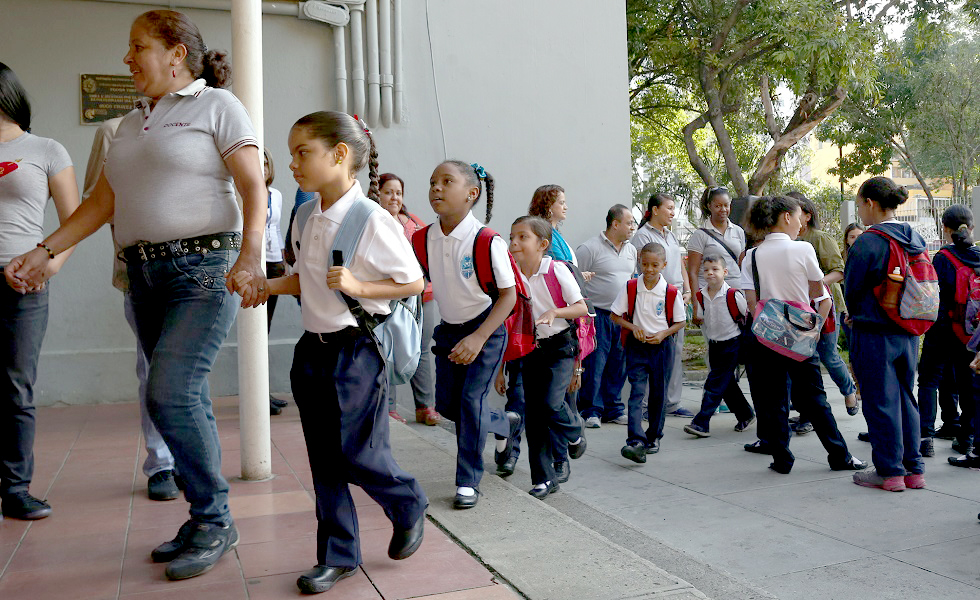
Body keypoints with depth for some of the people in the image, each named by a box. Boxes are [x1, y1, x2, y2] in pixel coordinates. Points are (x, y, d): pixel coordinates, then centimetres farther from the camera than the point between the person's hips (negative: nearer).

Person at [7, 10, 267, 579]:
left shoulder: (217, 105, 0)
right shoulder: (132, 124, 21)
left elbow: (254, 187, -10)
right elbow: (101, 203, 22)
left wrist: (251, 254, -25)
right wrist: (45, 250, 13)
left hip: (204, 266, -7)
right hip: (146, 272, 7)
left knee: (171, 392, -16)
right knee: (187, 400, 7)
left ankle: (215, 521, -2)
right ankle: (207, 520, 16)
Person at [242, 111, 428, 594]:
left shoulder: (373, 222, -16)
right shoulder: (307, 220, 6)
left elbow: (414, 283, -11)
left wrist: (358, 287, -22)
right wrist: (266, 285, 3)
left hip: (357, 350, -7)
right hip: (313, 349, 7)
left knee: (357, 455, -2)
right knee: (325, 461, 10)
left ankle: (409, 507, 29)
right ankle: (339, 555, 23)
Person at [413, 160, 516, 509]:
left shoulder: (487, 241, -24)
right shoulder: (424, 239, -10)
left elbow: (509, 294, -18)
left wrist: (478, 338, -26)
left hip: (487, 328, -5)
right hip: (449, 328, 6)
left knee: (472, 398, -13)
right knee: (446, 403, 9)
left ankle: (468, 482, 2)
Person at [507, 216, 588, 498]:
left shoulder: (557, 271, -12)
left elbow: (582, 308, -10)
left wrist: (555, 311, -28)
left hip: (561, 346, -4)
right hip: (530, 348, 4)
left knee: (550, 403, -19)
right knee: (533, 413, 2)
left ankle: (574, 431, 17)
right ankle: (544, 479, 13)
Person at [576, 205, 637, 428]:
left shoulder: (631, 250, 14)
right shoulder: (590, 248, -8)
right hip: (598, 315, -6)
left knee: (618, 365, 10)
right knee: (595, 364, -5)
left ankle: (614, 409, 20)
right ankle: (591, 411, 4)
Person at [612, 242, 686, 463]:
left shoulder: (671, 292, -6)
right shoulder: (630, 287, -4)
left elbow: (680, 321, 4)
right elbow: (615, 315, 2)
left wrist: (663, 334, -12)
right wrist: (633, 327, -13)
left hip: (662, 346, 1)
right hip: (637, 346, -1)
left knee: (658, 393, 11)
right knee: (637, 391, -12)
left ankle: (654, 436, 29)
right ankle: (636, 442, -20)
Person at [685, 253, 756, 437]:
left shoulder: (733, 295, -16)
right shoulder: (701, 296, -1)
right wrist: (709, 338, 11)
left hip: (732, 344, -6)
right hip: (713, 345, 6)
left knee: (715, 384, -9)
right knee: (727, 384, 13)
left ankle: (701, 422, -10)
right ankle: (746, 415, 31)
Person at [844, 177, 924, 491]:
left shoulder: (867, 243, -16)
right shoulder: (916, 240, 6)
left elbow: (852, 289, -7)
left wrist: (855, 315, 12)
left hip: (874, 334, -7)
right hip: (909, 332, 7)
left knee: (880, 401, 2)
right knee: (905, 397, 15)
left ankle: (890, 472, 9)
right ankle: (913, 470, 22)